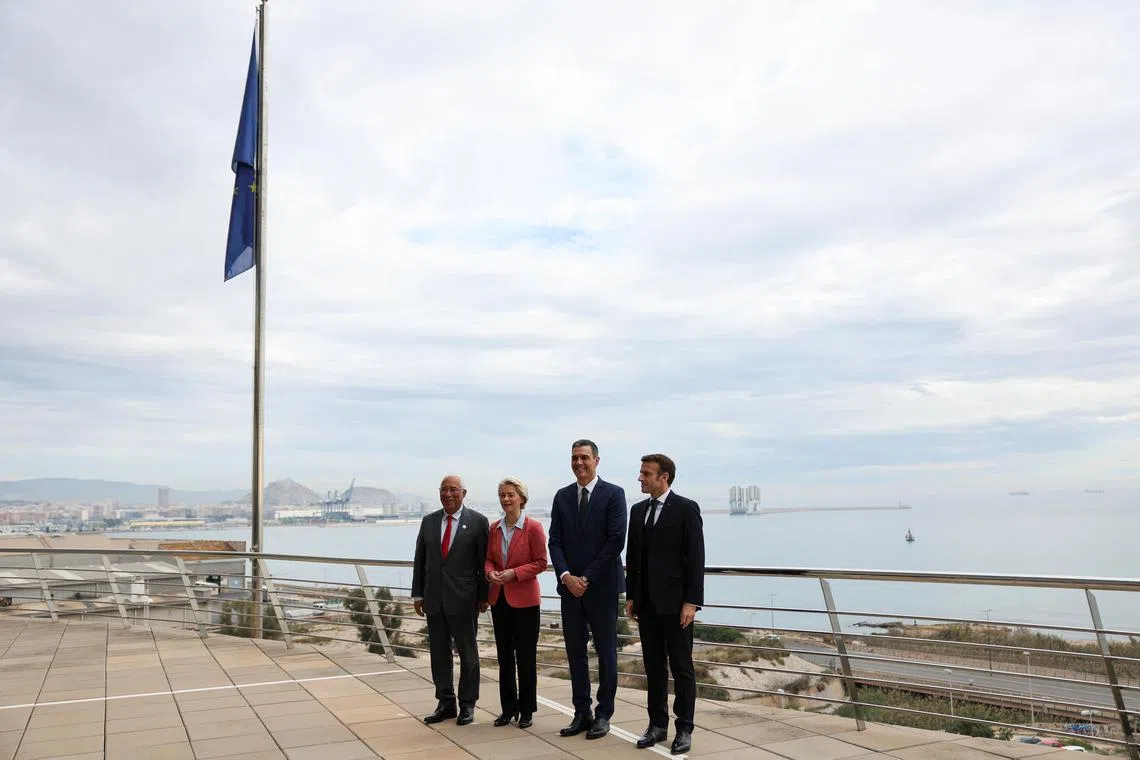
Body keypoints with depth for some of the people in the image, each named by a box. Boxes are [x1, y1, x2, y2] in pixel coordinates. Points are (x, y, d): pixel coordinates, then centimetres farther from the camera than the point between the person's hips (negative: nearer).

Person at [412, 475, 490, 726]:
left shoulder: (477, 521, -4)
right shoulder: (429, 521, 9)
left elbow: (484, 561, -4)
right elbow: (420, 560, 11)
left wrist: (484, 596, -6)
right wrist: (418, 594, 7)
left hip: (463, 600, -4)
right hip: (434, 599, 4)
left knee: (468, 654, 7)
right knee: (439, 653, 11)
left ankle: (467, 705, 20)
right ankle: (445, 704, 23)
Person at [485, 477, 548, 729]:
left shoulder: (533, 528, -9)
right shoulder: (494, 528, 6)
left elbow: (541, 562, -9)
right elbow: (489, 558, 13)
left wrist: (515, 572, -19)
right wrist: (491, 572, -9)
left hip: (524, 599, -5)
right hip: (499, 598, 5)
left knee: (526, 657, 3)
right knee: (504, 656, 12)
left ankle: (527, 710, 16)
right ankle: (508, 708, 24)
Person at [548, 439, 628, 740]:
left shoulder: (613, 494, -5)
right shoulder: (562, 496, 9)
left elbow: (616, 540, -11)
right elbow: (555, 542, 6)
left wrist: (587, 578, -12)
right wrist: (566, 576, -9)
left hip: (601, 586, -4)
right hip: (570, 585, 4)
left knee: (606, 652, 5)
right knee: (575, 653, 9)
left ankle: (603, 715, 17)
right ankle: (581, 714, 19)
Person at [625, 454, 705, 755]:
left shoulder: (686, 509, -8)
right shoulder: (638, 510, 11)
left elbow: (695, 558, -10)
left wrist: (691, 602, -14)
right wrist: (631, 596, 11)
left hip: (675, 602, -6)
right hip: (646, 602, 6)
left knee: (681, 667, 4)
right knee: (653, 666, 12)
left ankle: (684, 728, 15)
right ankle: (658, 724, 23)